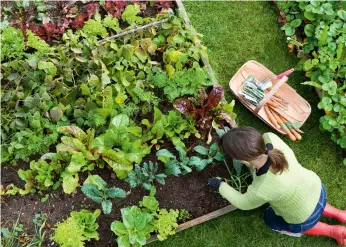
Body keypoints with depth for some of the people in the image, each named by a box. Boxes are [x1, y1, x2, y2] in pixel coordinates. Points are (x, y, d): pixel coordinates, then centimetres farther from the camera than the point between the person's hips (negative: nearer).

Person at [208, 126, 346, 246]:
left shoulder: (261, 190, -42)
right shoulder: (270, 138, -32)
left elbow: (244, 203, -16)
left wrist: (221, 186, -4)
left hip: (305, 217, -5)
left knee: (271, 219, 26)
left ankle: (333, 231, 24)